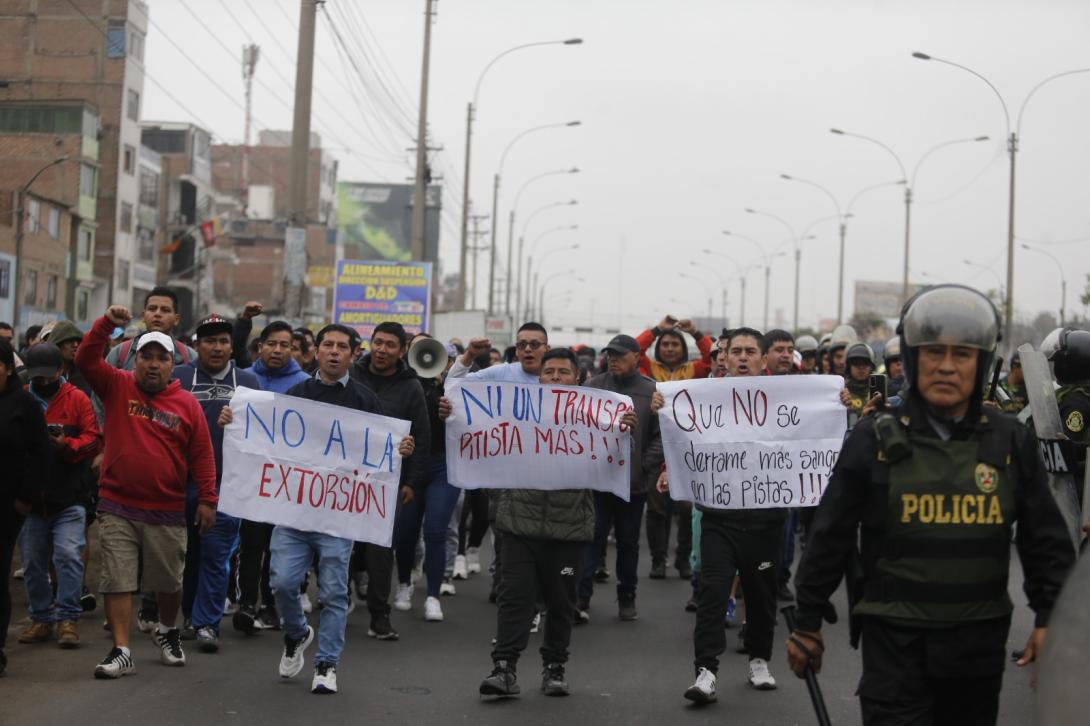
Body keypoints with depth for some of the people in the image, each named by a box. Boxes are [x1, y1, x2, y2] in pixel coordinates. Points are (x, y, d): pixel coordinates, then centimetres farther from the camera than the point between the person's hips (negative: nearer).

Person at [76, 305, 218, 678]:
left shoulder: (187, 404, 1)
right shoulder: (117, 387, 2)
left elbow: (202, 455, 2)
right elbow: (86, 359, -11)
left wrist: (207, 500, -2)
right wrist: (106, 323, -25)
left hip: (167, 513, 0)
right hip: (117, 508, 0)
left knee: (169, 582, 13)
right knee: (117, 581, -2)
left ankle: (167, 631, 38)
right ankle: (121, 651, 2)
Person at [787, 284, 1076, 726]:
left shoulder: (1011, 443, 4)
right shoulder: (875, 441, -3)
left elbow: (1045, 540, 10)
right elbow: (830, 537, 3)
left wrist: (1049, 617, 2)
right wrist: (807, 622, 5)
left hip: (980, 642, 3)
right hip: (896, 641, -3)